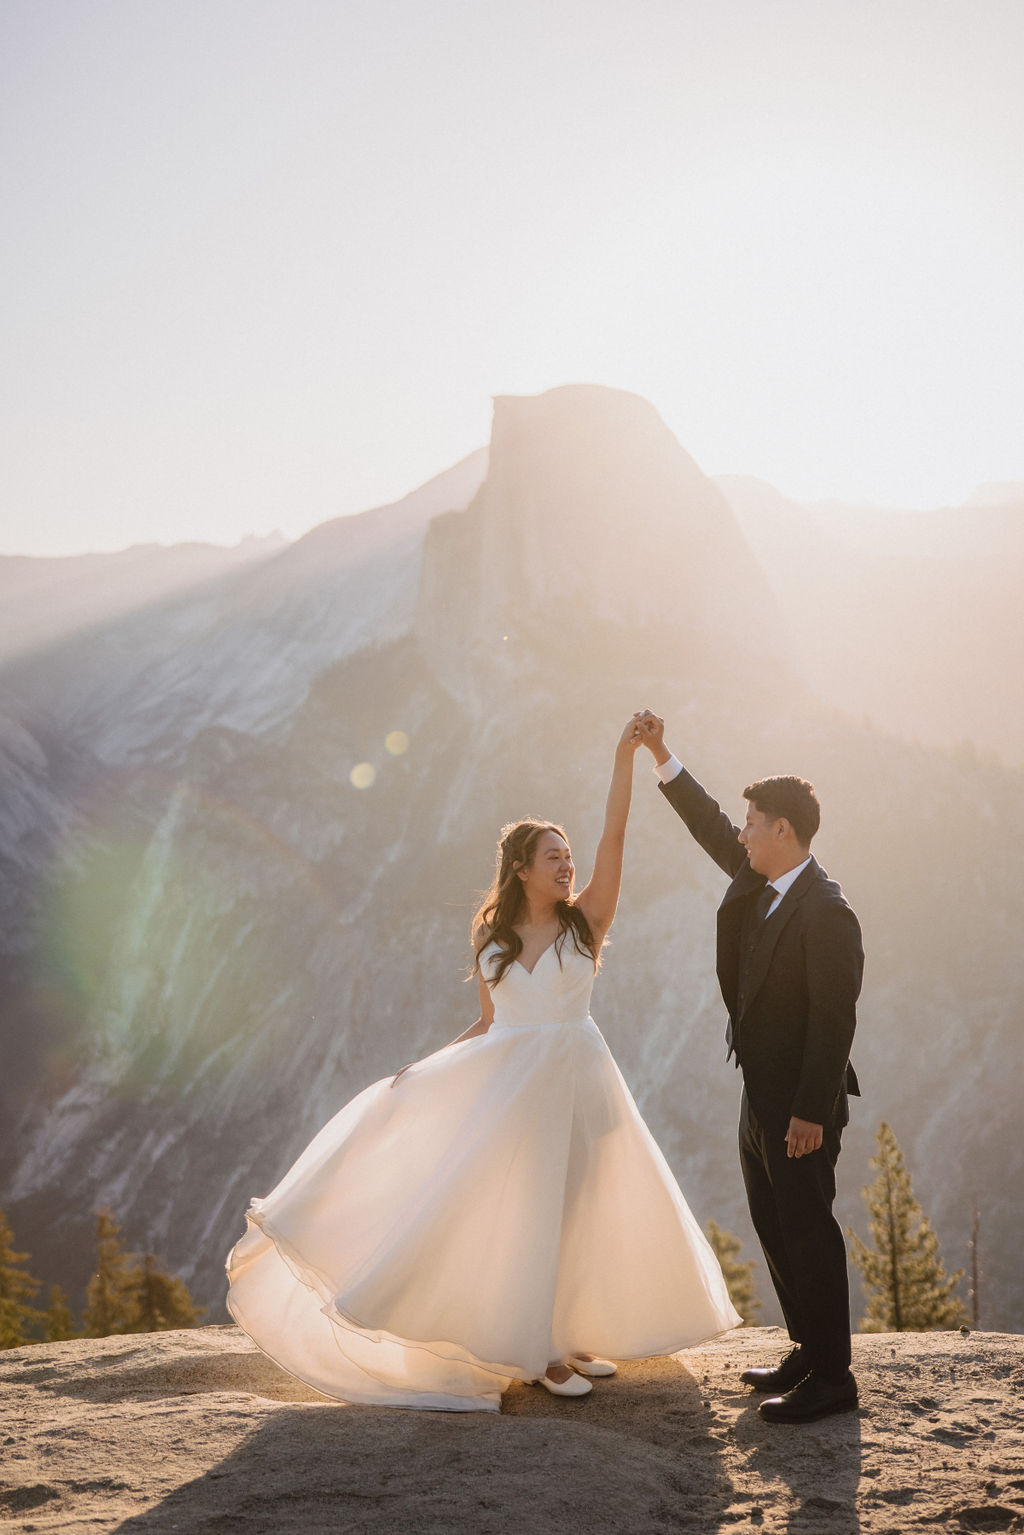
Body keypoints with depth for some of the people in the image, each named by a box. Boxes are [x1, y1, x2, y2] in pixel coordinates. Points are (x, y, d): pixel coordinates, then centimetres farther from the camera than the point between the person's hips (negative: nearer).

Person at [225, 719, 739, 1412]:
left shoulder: (585, 923, -3)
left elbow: (614, 835, -13)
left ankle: (576, 1338, 25)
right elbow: (487, 1022, 9)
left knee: (582, 1210, 8)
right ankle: (542, 1351, 12)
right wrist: (426, 1067, 0)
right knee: (521, 1212, 1)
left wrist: (627, 755, -19)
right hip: (508, 1081, 0)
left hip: (575, 1079, 0)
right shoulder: (493, 939, 3)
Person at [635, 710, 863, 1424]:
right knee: (776, 1231, 16)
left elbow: (834, 1019, -22)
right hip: (761, 1097, 10)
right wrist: (662, 754, 16)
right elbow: (711, 825, 21)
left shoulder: (827, 911, -21)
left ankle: (832, 1377, 7)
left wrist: (811, 1114, -23)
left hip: (800, 1106, -10)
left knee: (808, 1232, -3)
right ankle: (808, 1353, 28)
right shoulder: (759, 881, 6)